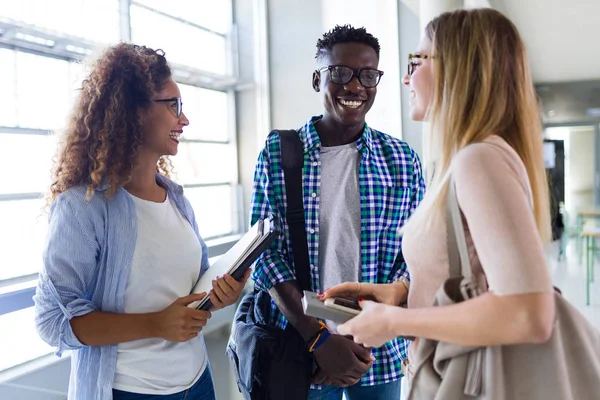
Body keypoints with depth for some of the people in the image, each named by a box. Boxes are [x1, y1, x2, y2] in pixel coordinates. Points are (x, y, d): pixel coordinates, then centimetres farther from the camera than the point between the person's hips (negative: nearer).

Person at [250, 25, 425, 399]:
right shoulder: (276, 154, -5)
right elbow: (265, 253, -8)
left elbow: (414, 259, -3)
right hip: (300, 349, -1)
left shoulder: (403, 160, -2)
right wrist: (319, 339, -16)